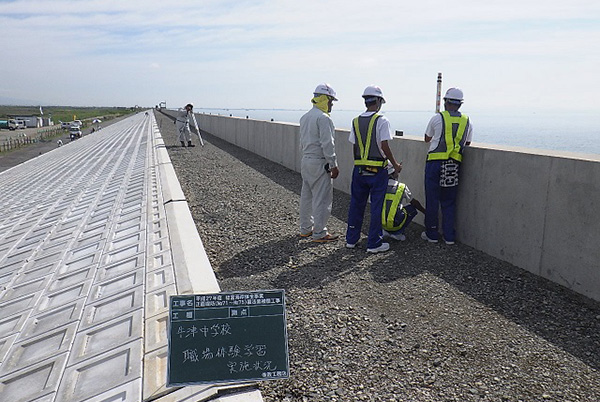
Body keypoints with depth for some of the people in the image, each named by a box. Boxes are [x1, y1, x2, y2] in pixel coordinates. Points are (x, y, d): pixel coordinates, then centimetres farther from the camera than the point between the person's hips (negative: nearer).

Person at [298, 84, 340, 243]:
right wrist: (334, 165, -15)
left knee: (306, 196, 15)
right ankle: (319, 233, 2)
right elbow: (327, 144, -19)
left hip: (305, 161, 10)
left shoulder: (305, 117, 14)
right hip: (319, 163, -10)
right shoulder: (323, 118, -16)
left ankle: (305, 229, 25)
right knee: (322, 199, -3)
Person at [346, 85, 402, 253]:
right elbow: (384, 146, -15)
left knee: (356, 203, 14)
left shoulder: (356, 121, 6)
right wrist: (395, 165, -3)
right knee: (376, 206, 3)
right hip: (377, 170, -5)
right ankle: (374, 243, 9)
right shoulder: (382, 121, -10)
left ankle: (351, 239, 23)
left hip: (359, 169, 5)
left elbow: (354, 146, 8)